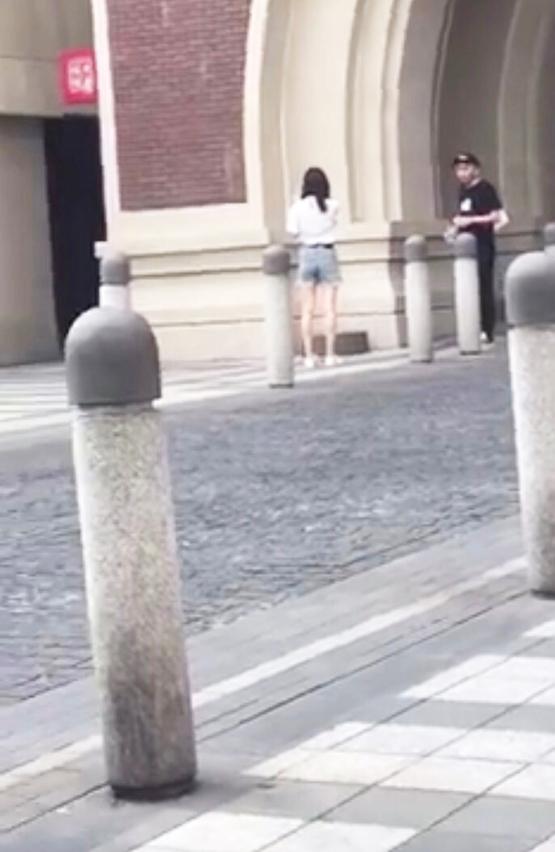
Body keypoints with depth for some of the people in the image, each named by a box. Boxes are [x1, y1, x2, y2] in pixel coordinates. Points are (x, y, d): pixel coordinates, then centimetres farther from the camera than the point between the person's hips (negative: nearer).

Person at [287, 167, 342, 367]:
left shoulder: (298, 207, -7)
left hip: (307, 253, 1)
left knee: (307, 309, 5)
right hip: (327, 253, -1)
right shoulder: (332, 206, -6)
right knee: (330, 307, 1)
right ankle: (330, 354, -2)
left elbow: (293, 232, -7)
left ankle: (309, 355, 3)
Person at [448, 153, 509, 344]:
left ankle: (487, 331, -4)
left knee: (484, 288, -7)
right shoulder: (463, 191, 15)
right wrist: (456, 227, 7)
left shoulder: (485, 189, -7)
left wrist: (471, 220, -17)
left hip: (483, 246, -7)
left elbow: (499, 217, -14)